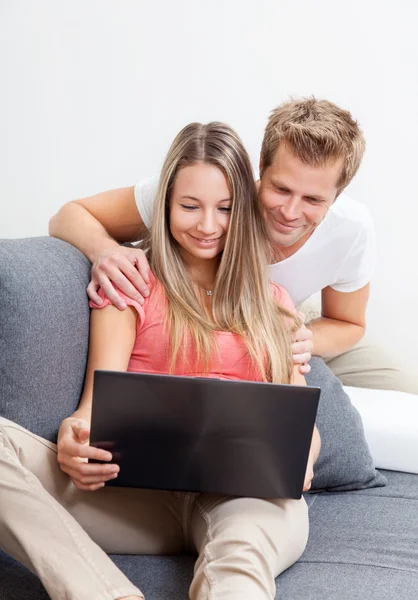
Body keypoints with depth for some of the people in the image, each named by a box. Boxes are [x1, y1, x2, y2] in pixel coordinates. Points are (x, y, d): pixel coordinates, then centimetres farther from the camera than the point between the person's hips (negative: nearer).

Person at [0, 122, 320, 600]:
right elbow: (100, 404, 4)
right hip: (145, 489, 0)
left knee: (241, 552, -39)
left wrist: (300, 455, -11)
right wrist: (74, 435, -21)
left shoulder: (270, 301, 22)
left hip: (249, 493, 1)